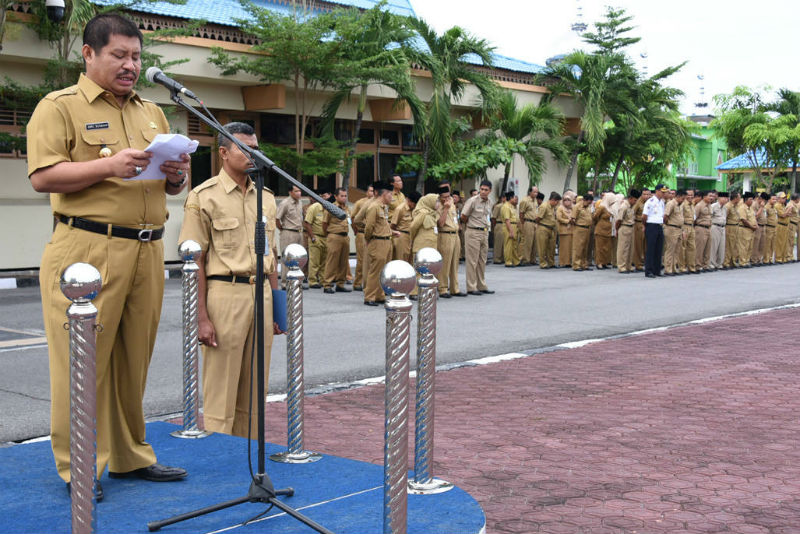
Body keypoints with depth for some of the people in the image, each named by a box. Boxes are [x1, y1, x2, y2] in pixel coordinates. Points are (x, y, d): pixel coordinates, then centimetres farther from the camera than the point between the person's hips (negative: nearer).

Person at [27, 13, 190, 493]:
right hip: (87, 249, -6)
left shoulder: (152, 113, 21)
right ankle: (75, 466, 8)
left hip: (147, 251, 6)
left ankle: (131, 455, 22)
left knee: (134, 359, 10)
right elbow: (42, 177, -10)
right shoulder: (60, 107, 1)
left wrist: (177, 175, 1)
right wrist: (109, 165, -19)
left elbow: (172, 189, 25)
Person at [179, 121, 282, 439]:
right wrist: (201, 317, -13)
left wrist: (277, 306, 16)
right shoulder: (204, 196, -3)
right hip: (225, 294, -6)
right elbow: (195, 262, -7)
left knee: (254, 392, 11)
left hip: (262, 296, 6)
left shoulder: (265, 197, 15)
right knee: (221, 393, -1)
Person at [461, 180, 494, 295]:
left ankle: (482, 286, 19)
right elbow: (463, 217, -8)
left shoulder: (489, 203, 10)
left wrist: (486, 227, 12)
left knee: (482, 261, 12)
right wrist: (471, 225, 5)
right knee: (472, 261, -3)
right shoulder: (473, 201, -11)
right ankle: (471, 288, 0)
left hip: (485, 233, 7)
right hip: (473, 233, -7)